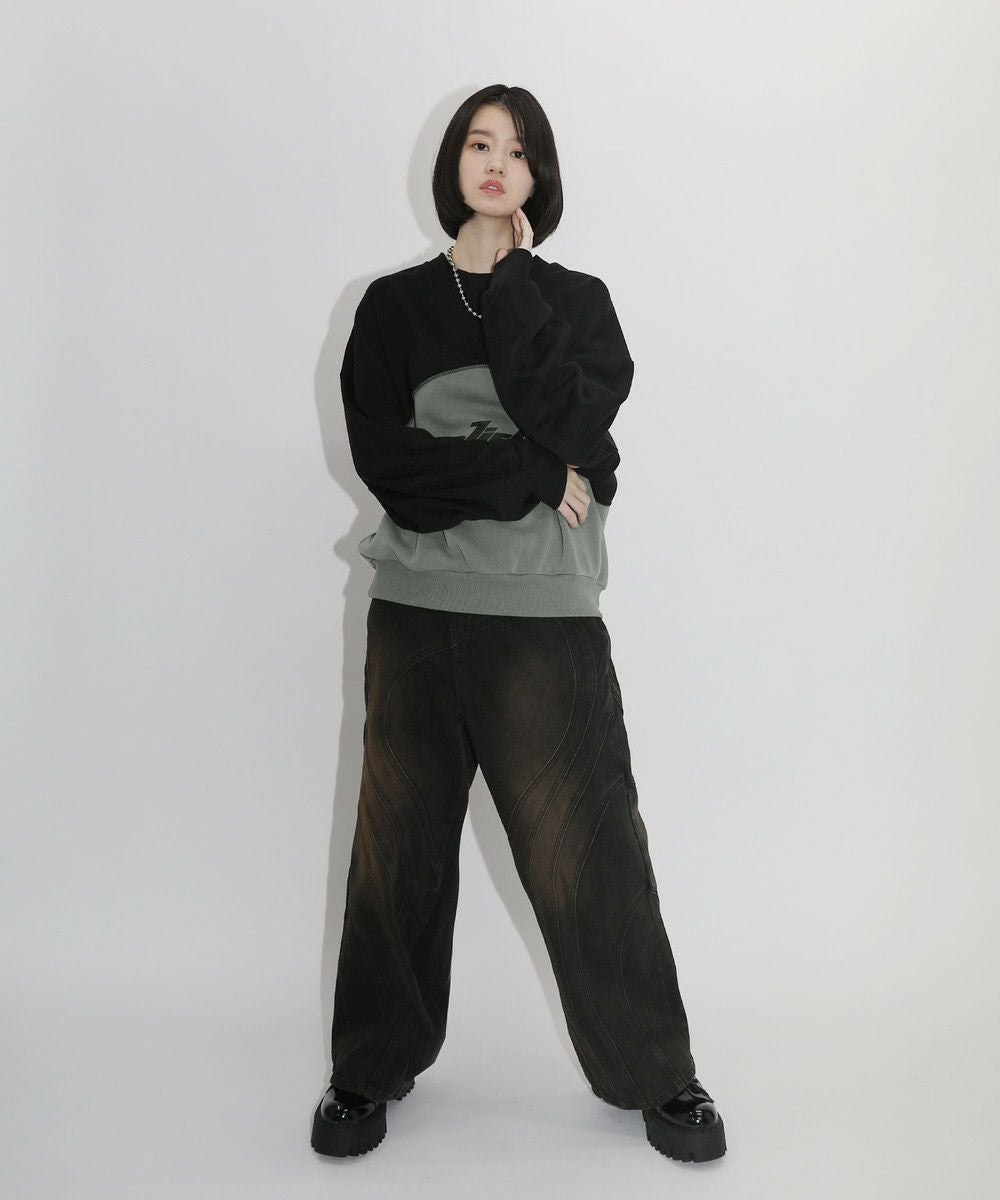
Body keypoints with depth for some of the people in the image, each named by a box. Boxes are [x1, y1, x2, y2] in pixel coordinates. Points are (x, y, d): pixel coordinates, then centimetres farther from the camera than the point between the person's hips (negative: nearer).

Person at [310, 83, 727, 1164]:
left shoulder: (578, 299, 10)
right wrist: (541, 477, -10)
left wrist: (509, 280, -5)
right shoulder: (395, 305, 8)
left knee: (589, 852, -1)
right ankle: (373, 1066, 27)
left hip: (549, 618, 0)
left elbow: (574, 424, -10)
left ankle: (655, 1073, 20)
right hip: (418, 612, 1)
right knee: (401, 847, 7)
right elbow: (385, 461, -6)